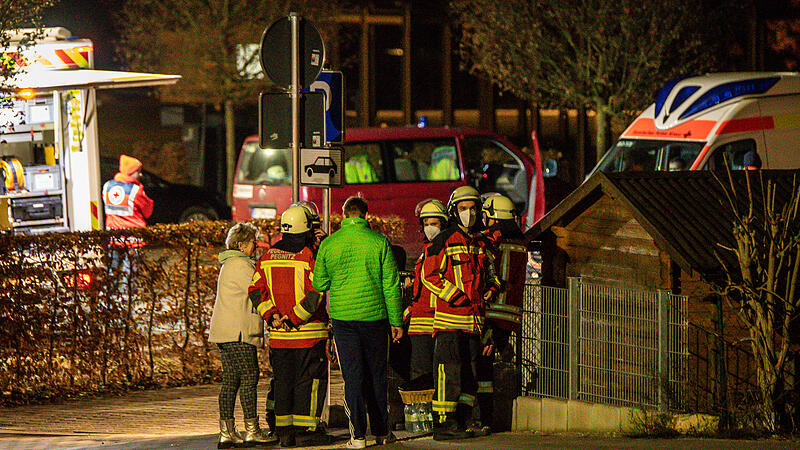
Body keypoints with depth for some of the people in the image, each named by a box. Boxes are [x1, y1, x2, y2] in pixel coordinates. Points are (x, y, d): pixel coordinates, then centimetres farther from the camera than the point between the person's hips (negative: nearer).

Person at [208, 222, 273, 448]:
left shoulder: (229, 264, 21)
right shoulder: (241, 265, -11)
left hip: (225, 332, 10)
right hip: (239, 331, -10)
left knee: (230, 379, 7)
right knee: (249, 376, -7)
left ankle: (226, 431, 5)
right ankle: (252, 430, -8)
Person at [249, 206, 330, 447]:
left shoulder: (268, 256, 6)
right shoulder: (310, 256, -10)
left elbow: (255, 290, 6)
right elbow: (315, 294, -17)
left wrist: (271, 315, 0)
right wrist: (294, 318, -12)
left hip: (278, 332, 5)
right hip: (309, 332, -5)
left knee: (283, 380, 11)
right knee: (310, 379, 3)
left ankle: (284, 431, 10)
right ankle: (310, 427, 1)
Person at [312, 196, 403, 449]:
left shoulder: (329, 245, -2)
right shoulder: (379, 242, -4)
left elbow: (319, 283, 6)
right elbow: (391, 285, -2)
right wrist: (396, 321, 4)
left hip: (342, 317, 0)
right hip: (375, 316, 0)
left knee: (352, 377, 2)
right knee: (376, 376, 12)